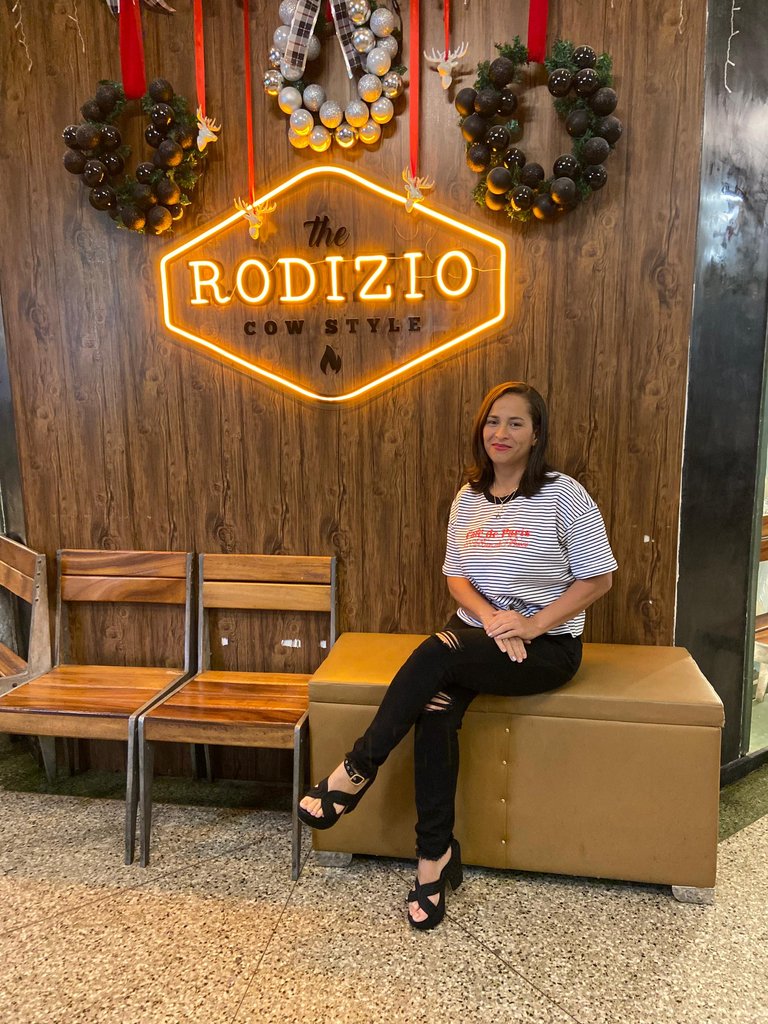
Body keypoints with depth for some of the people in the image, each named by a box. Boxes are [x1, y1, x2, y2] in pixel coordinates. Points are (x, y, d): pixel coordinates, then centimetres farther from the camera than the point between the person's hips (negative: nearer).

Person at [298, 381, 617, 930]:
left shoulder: (563, 495, -6)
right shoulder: (468, 499, 8)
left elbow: (598, 577, -6)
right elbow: (456, 576, 9)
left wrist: (532, 625, -16)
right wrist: (491, 616, -13)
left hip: (548, 645, -4)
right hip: (480, 631, 4)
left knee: (439, 652, -31)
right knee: (436, 705, -27)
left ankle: (358, 771, -18)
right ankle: (436, 852, -13)